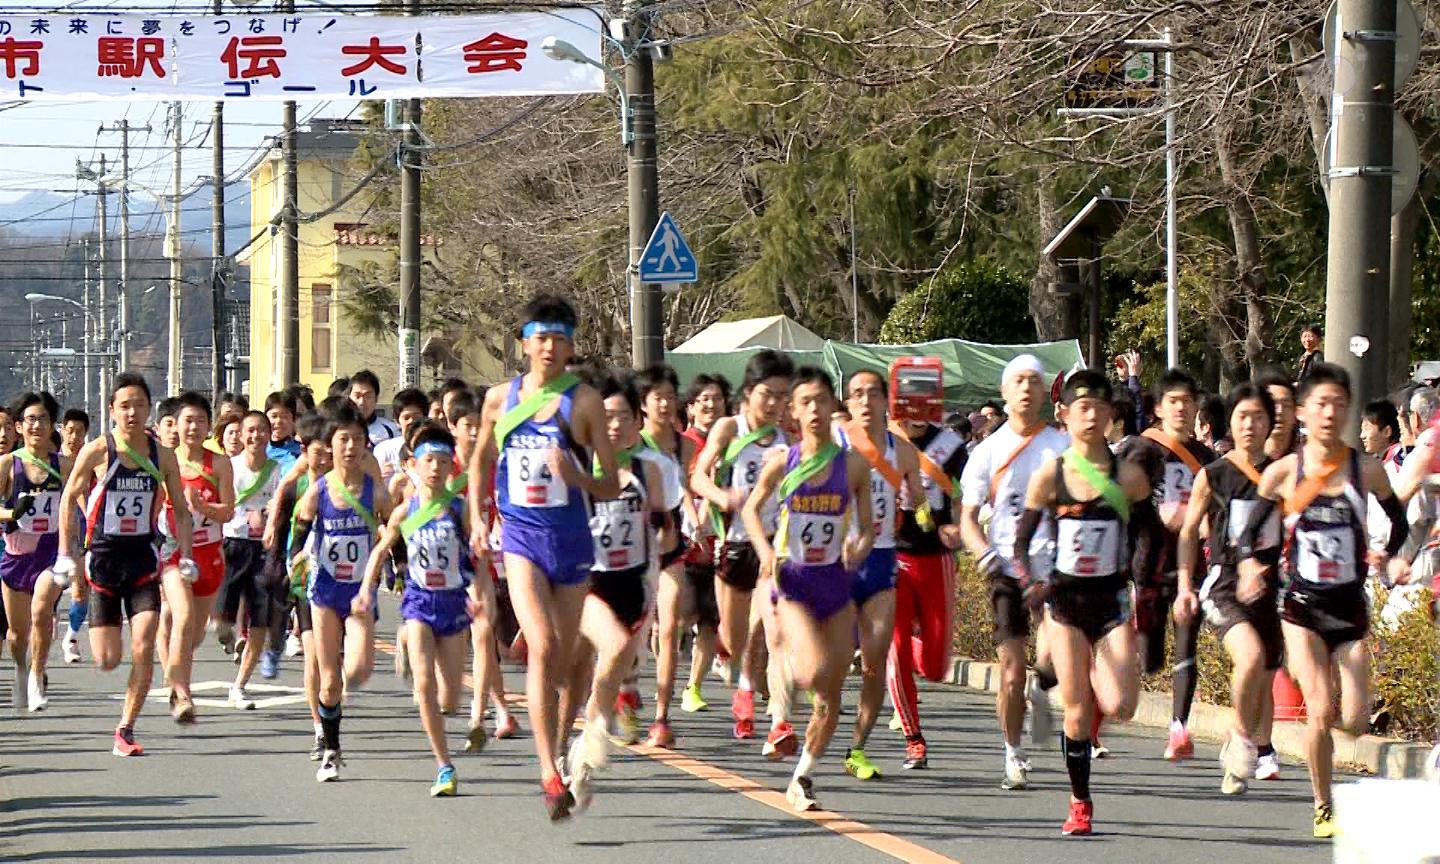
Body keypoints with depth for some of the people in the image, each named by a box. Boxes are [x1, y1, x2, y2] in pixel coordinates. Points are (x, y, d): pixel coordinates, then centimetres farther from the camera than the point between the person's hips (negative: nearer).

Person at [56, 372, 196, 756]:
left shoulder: (162, 456, 0)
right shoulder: (97, 452, -6)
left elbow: (180, 509, 9)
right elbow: (69, 498, 4)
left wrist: (185, 555, -2)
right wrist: (65, 555, 0)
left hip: (143, 558, 1)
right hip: (103, 556, -1)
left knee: (143, 649, -13)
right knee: (107, 660, -2)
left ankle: (125, 731, -3)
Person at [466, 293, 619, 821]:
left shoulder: (584, 402, -2)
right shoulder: (500, 398, 5)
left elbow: (611, 486, -1)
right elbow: (481, 460, 23)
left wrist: (575, 476, -21)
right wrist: (477, 519, 13)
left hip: (571, 540, 1)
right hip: (521, 537, 0)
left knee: (564, 661, 9)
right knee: (542, 647, -19)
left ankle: (559, 755, 33)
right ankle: (549, 775, -24)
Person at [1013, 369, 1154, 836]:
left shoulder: (1128, 475, -1)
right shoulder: (1050, 476, -2)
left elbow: (1151, 535, 10)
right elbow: (1022, 538, 3)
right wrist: (1030, 582, -13)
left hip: (1112, 600, 0)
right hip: (1066, 600, 0)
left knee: (1119, 706, -14)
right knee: (1077, 711, -4)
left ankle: (1096, 674, 22)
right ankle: (1080, 804, 11)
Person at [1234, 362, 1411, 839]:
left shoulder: (1367, 470, -2)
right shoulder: (1282, 473, -4)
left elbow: (1399, 523, 12)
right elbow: (1249, 535, 2)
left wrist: (1389, 558, -6)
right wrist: (1249, 563, -18)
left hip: (1349, 604, 1)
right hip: (1302, 604, -1)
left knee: (1354, 721, -4)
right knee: (1320, 712, -14)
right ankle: (1323, 810, 3)